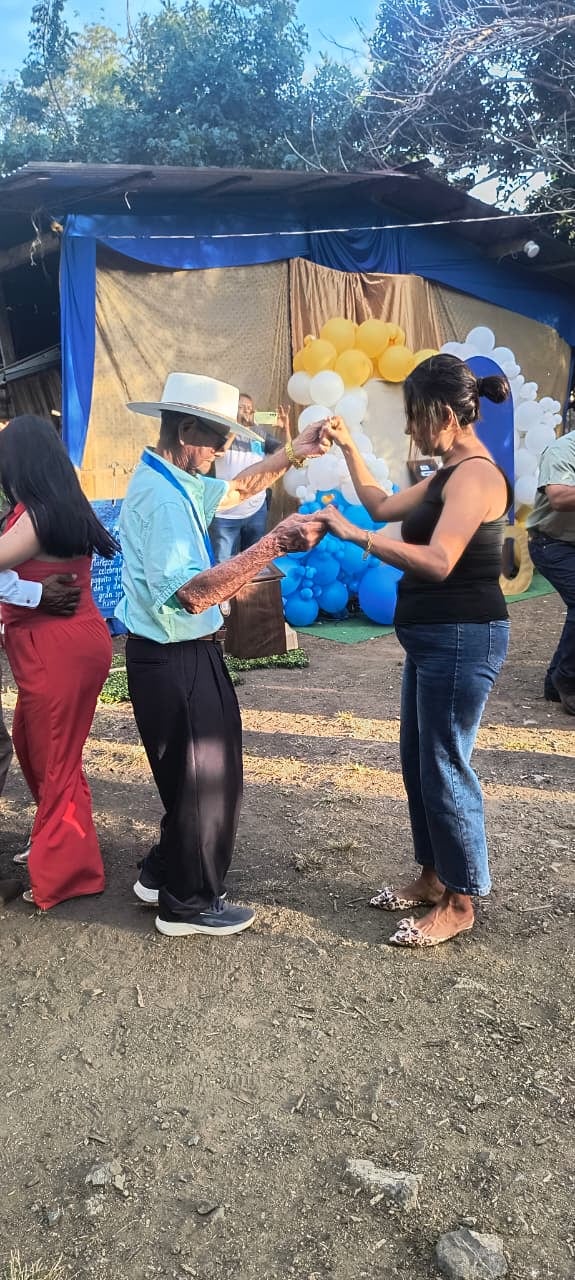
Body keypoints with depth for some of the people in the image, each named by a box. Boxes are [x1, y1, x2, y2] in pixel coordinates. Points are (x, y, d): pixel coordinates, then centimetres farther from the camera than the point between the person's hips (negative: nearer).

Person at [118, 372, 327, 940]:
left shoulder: (168, 481, 9)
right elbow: (192, 593, -33)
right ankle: (188, 903, 24)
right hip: (176, 660, -10)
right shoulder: (162, 496, -24)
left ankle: (162, 874, 40)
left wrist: (295, 452, 13)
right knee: (206, 775, 5)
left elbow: (237, 489, 23)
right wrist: (274, 544, -34)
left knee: (192, 770, 23)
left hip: (177, 655, 10)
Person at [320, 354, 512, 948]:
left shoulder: (476, 476, -18)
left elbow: (438, 561, -29)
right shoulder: (449, 475, 13)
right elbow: (383, 507, 22)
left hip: (462, 640, -10)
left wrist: (351, 534, -26)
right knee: (417, 761, 17)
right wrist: (347, 447, 18)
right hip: (432, 638, 10)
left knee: (443, 768, 0)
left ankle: (459, 903, 17)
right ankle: (433, 877, 33)